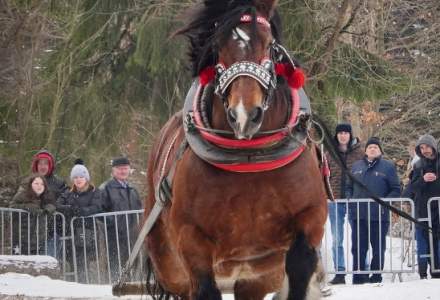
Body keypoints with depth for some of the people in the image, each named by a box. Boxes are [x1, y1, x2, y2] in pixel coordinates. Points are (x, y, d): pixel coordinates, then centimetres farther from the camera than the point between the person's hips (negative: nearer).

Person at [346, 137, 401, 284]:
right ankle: (358, 276, 6)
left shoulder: (388, 166, 4)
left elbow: (396, 189, 2)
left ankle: (376, 276, 9)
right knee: (358, 248, 2)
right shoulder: (356, 166, 14)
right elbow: (349, 187, 20)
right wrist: (350, 200, 2)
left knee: (378, 248, 3)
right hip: (357, 215, 3)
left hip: (379, 216, -3)